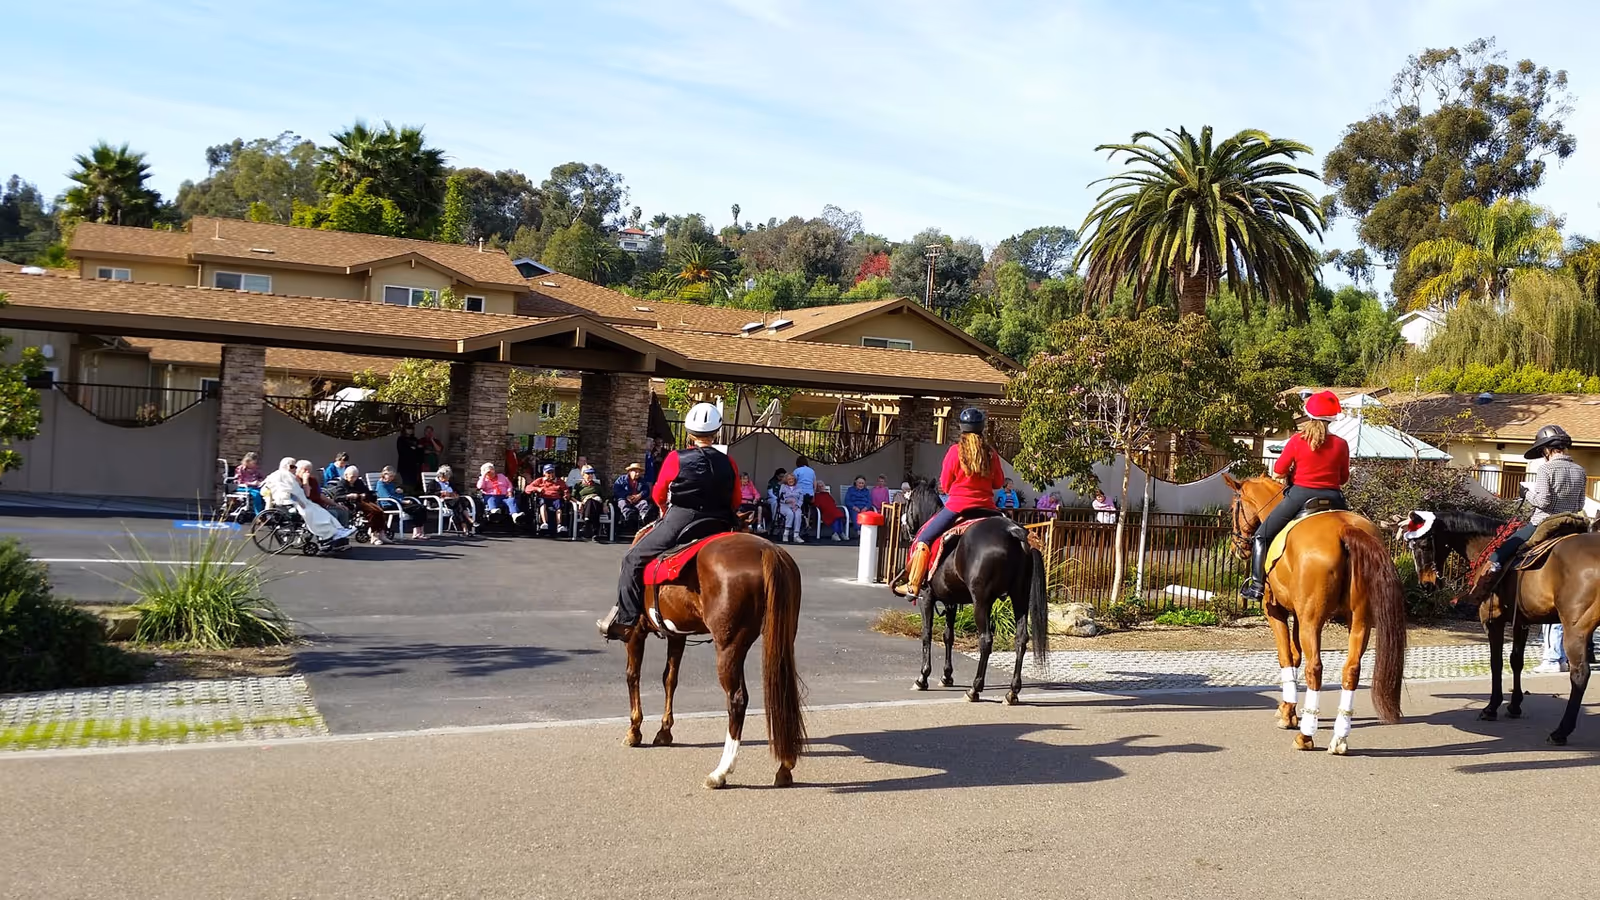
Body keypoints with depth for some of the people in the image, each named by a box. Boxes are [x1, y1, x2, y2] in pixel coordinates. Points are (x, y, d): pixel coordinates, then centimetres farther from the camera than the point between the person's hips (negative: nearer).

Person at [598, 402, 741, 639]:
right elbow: (735, 503, 9)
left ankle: (624, 619, 4)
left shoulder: (676, 459, -6)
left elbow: (659, 496, 5)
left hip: (678, 522, -3)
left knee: (633, 559, 10)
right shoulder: (728, 464, 2)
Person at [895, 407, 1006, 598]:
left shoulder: (955, 451, -7)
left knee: (924, 538, 5)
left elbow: (945, 486, -1)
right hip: (986, 508, 4)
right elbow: (999, 482, 11)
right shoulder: (991, 453, 2)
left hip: (957, 507, -4)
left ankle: (913, 585, -1)